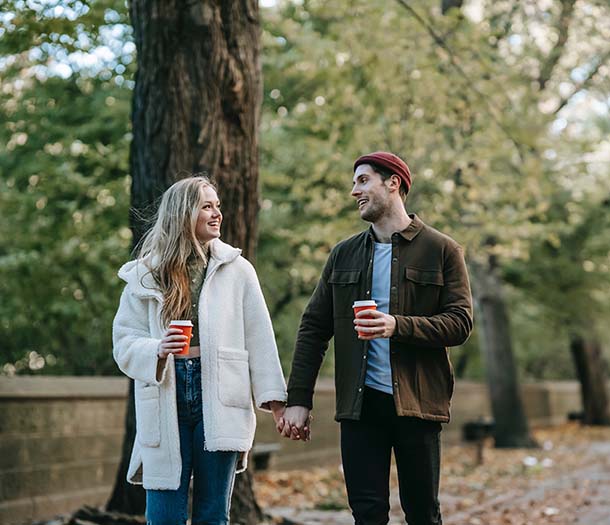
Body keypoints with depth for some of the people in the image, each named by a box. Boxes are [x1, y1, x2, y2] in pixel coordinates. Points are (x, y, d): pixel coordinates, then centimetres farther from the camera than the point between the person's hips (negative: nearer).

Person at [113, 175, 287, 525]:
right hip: (166, 404, 0)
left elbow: (258, 337, 1)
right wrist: (156, 350, -17)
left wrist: (273, 398, -5)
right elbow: (125, 341, 4)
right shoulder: (146, 275, 5)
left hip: (219, 402, 0)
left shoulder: (237, 270, 4)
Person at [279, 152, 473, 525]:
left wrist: (398, 326, -21)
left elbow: (461, 322, -6)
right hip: (360, 403, 3)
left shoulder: (441, 250, 2)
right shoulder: (344, 255, 12)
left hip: (417, 403, -2)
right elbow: (314, 328, 10)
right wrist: (298, 400, 2)